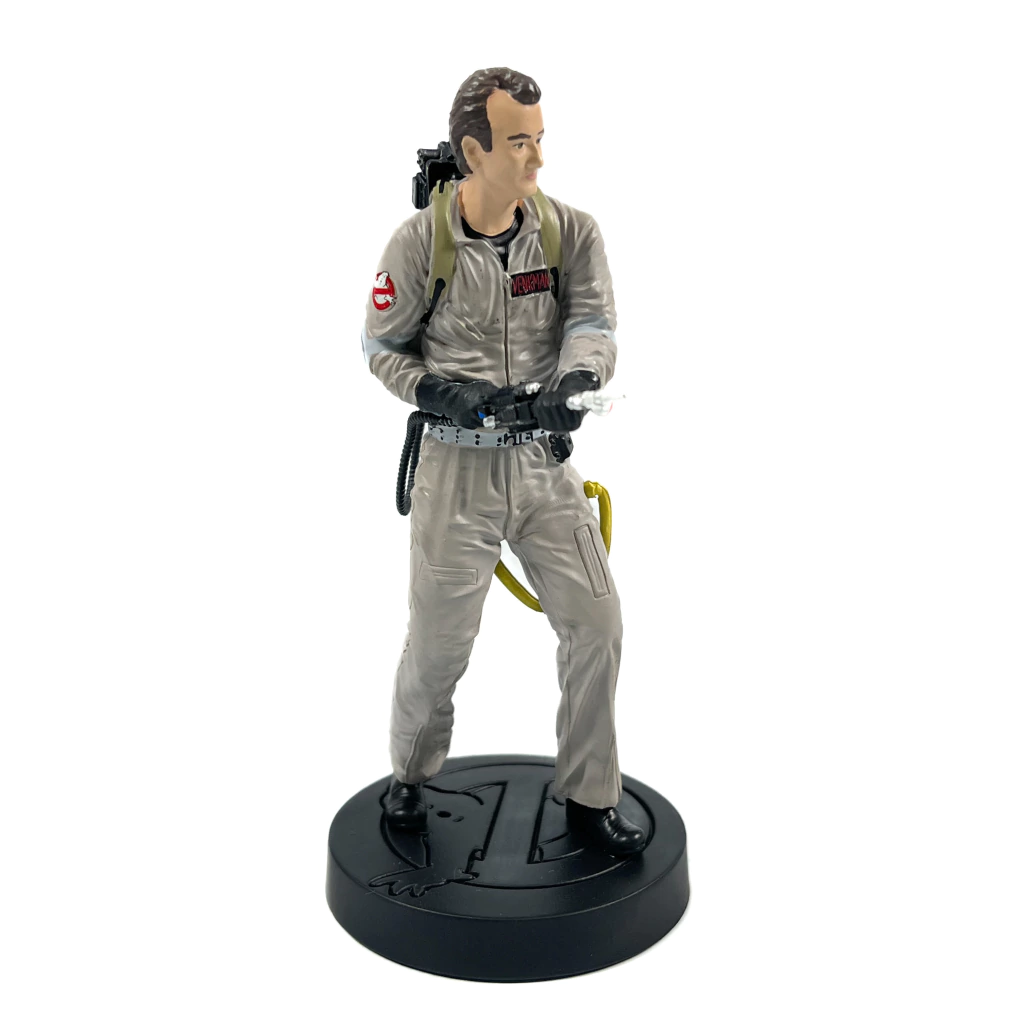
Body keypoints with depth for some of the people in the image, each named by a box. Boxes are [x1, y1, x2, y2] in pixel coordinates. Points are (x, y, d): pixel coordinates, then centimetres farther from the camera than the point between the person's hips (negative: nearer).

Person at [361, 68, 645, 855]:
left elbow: (595, 323, -12)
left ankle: (589, 798, 24)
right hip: (458, 467, -2)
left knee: (597, 627, 3)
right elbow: (381, 346, 0)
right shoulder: (420, 241, -8)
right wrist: (435, 391, -19)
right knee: (438, 643, 7)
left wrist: (574, 378, -34)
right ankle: (411, 774, 37)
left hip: (545, 464, 3)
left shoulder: (573, 231, -2)